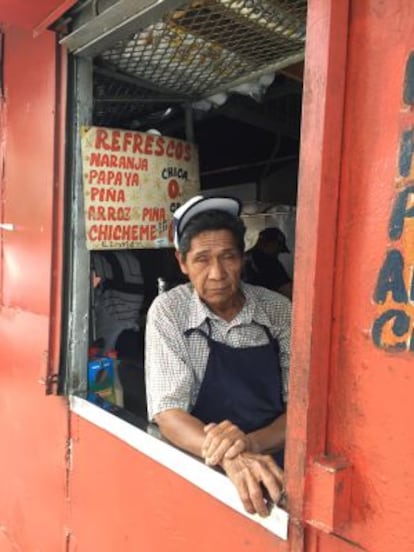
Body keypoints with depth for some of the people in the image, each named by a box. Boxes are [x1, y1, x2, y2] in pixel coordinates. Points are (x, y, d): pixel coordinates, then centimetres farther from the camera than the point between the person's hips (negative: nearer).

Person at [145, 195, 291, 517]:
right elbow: (168, 413, -13)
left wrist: (252, 443, -22)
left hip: (273, 464, 1)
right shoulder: (168, 312, -7)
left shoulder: (279, 310, -2)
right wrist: (228, 458, -30)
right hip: (196, 470, 0)